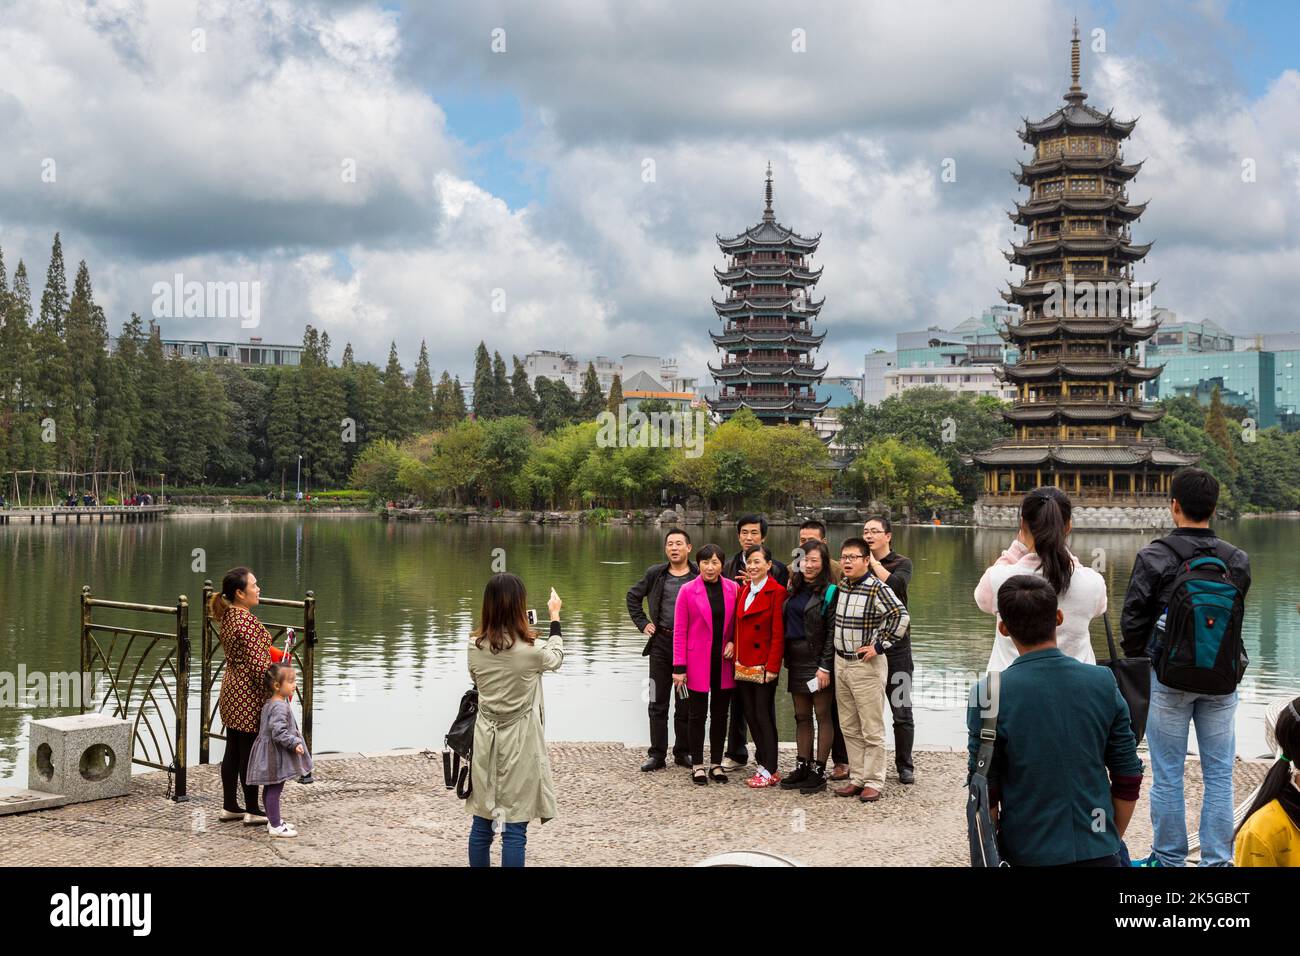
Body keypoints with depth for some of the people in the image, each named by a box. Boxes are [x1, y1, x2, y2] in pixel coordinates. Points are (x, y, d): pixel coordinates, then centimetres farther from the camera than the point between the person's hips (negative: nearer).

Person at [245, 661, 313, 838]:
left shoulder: (269, 703, 10)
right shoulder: (280, 707, -23)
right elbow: (278, 732, -29)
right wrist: (294, 743, -23)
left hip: (271, 754, 11)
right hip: (276, 755, -11)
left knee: (270, 788, 17)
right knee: (274, 789, -4)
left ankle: (274, 821, 27)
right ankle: (275, 826, 0)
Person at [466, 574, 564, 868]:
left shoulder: (474, 646, -5)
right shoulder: (531, 649, -16)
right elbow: (556, 657, 8)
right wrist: (555, 616, 22)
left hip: (486, 739, 4)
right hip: (519, 743, -4)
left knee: (481, 824, 13)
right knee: (514, 829, 2)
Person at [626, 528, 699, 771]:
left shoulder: (700, 576, -3)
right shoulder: (655, 574, 5)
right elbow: (633, 596, 18)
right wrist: (642, 623, 9)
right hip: (661, 643, 2)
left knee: (686, 703, 7)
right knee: (658, 703, 4)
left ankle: (683, 752, 18)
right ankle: (657, 754, 9)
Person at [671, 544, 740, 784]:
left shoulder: (733, 589, 2)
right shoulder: (688, 590, -5)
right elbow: (679, 631, -4)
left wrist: (733, 642, -6)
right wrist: (679, 667, -8)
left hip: (724, 662, 3)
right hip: (698, 663, -2)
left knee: (720, 715, 9)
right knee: (698, 715, 5)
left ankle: (716, 764, 19)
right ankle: (697, 765, 15)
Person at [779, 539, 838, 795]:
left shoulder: (829, 592, -8)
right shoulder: (794, 589, 13)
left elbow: (832, 632, -11)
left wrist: (825, 666, -15)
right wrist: (785, 658, 7)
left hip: (817, 660, -7)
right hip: (795, 659, 7)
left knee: (822, 714, -1)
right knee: (801, 716, 11)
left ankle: (819, 771, 3)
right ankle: (802, 766, 17)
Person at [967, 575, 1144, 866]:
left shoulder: (989, 695, -10)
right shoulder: (1103, 683, -2)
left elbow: (985, 794, -6)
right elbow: (1128, 779, 4)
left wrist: (992, 854, 6)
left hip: (1029, 853, -2)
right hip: (1100, 852, 2)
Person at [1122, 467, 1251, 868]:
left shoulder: (1154, 557, -12)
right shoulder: (1237, 560, -2)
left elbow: (1132, 621, -7)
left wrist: (1136, 660, 10)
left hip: (1169, 679, -3)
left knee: (1167, 775, 7)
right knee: (1219, 775, 10)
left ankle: (1169, 858, 16)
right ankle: (1217, 859, 15)